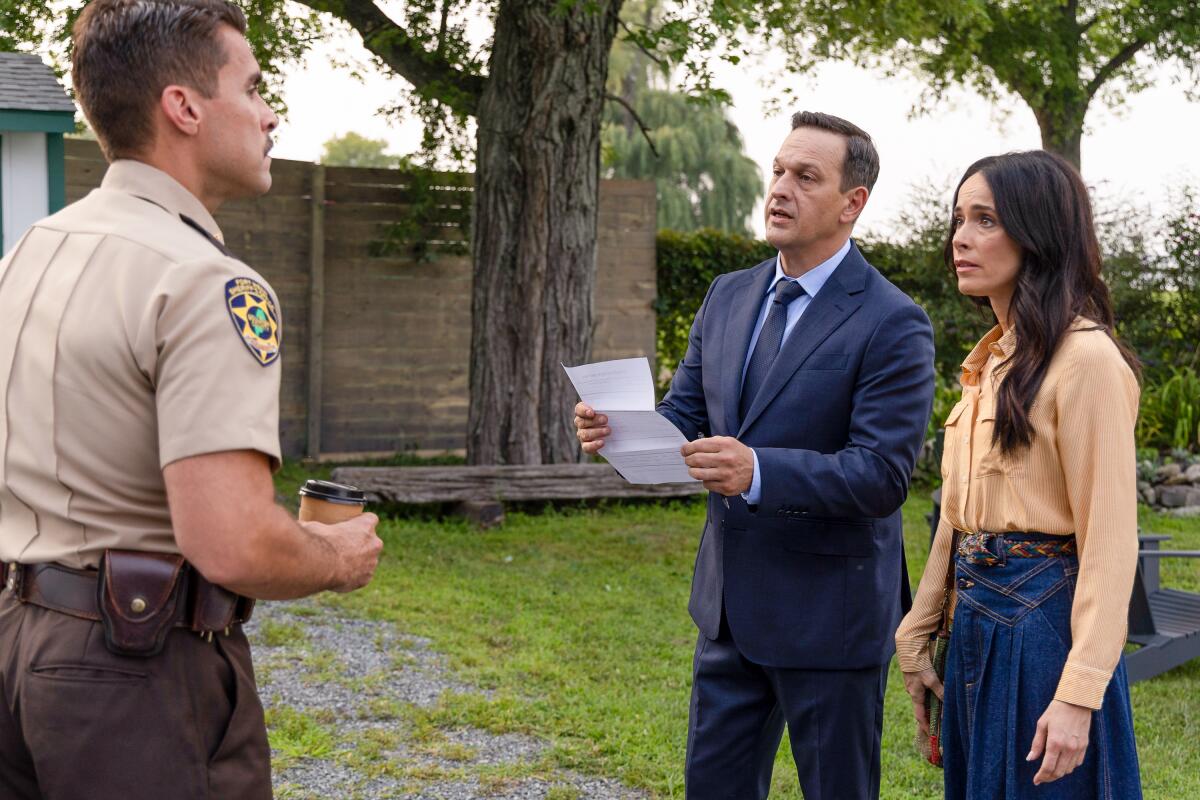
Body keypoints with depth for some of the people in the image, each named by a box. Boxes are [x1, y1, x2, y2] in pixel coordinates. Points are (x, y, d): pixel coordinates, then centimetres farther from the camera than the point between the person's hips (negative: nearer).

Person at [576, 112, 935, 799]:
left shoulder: (893, 324, -15)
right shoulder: (729, 297, 7)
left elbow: (883, 474, -21)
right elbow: (685, 415, 10)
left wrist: (758, 472, -34)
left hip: (829, 614, -6)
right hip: (731, 605, 7)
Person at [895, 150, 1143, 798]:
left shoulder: (1086, 358, -15)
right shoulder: (992, 360, 13)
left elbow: (1108, 543, -18)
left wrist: (1079, 695, -22)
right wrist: (918, 628, 15)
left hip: (1044, 622, -9)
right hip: (977, 620, 9)